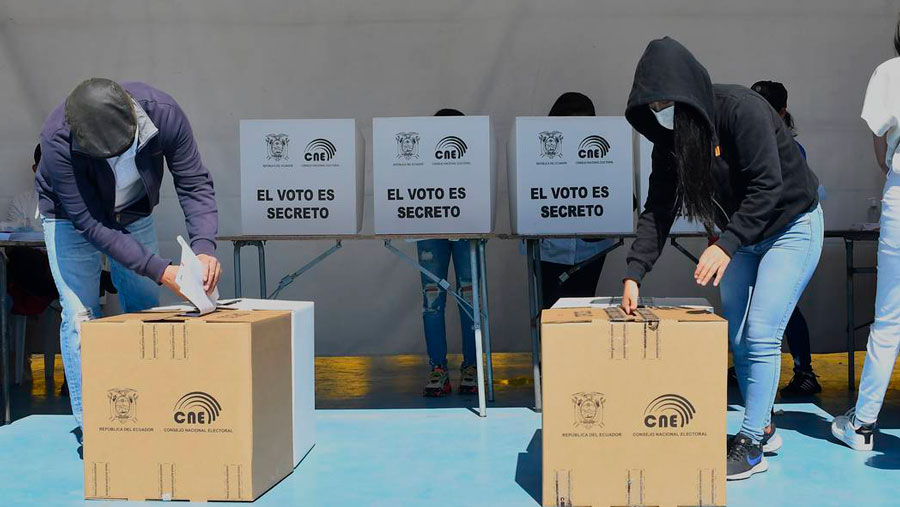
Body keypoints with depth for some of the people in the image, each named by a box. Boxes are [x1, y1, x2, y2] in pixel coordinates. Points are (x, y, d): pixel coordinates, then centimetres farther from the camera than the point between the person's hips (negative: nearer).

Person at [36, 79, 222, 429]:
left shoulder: (164, 113, -33)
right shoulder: (57, 140, -39)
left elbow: (194, 183, -22)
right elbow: (89, 223, -34)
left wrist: (204, 247, -38)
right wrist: (161, 271, -40)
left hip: (134, 212, 3)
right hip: (70, 216, -3)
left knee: (146, 314, 3)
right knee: (79, 317, -12)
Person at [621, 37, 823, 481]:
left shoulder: (741, 109, -28)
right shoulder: (669, 137, -7)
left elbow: (768, 187, -31)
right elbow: (657, 210, -6)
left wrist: (727, 245, -39)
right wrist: (633, 274, -15)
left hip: (790, 227, -7)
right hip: (740, 234, 7)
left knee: (760, 335, -13)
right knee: (737, 336, 9)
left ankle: (751, 446, -3)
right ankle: (763, 428, 26)